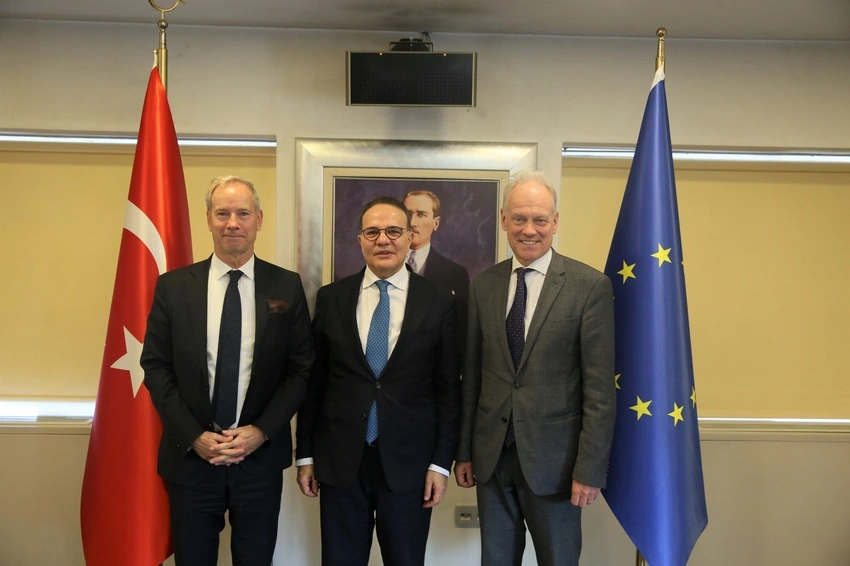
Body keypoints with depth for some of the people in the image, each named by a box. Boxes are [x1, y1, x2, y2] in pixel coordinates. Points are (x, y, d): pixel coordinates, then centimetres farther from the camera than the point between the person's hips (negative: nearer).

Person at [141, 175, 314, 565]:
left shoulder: (287, 287, -1)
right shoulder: (173, 287, 0)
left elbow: (302, 368, 0)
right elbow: (155, 367, 0)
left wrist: (261, 431, -10)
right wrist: (193, 436, -9)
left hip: (260, 456, 0)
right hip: (190, 456, 0)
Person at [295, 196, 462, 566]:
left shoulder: (439, 303, -3)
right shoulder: (331, 298, 2)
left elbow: (448, 389, -2)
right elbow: (314, 381, 5)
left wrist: (441, 463, -4)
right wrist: (305, 453, 5)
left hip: (409, 463, -1)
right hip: (339, 461, 1)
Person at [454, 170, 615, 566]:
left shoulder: (590, 286, -9)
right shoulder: (483, 286, 4)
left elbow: (599, 388, -10)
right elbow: (472, 375, 7)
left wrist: (590, 468, -12)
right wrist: (464, 451, 8)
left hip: (553, 457, -3)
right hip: (492, 456, 4)